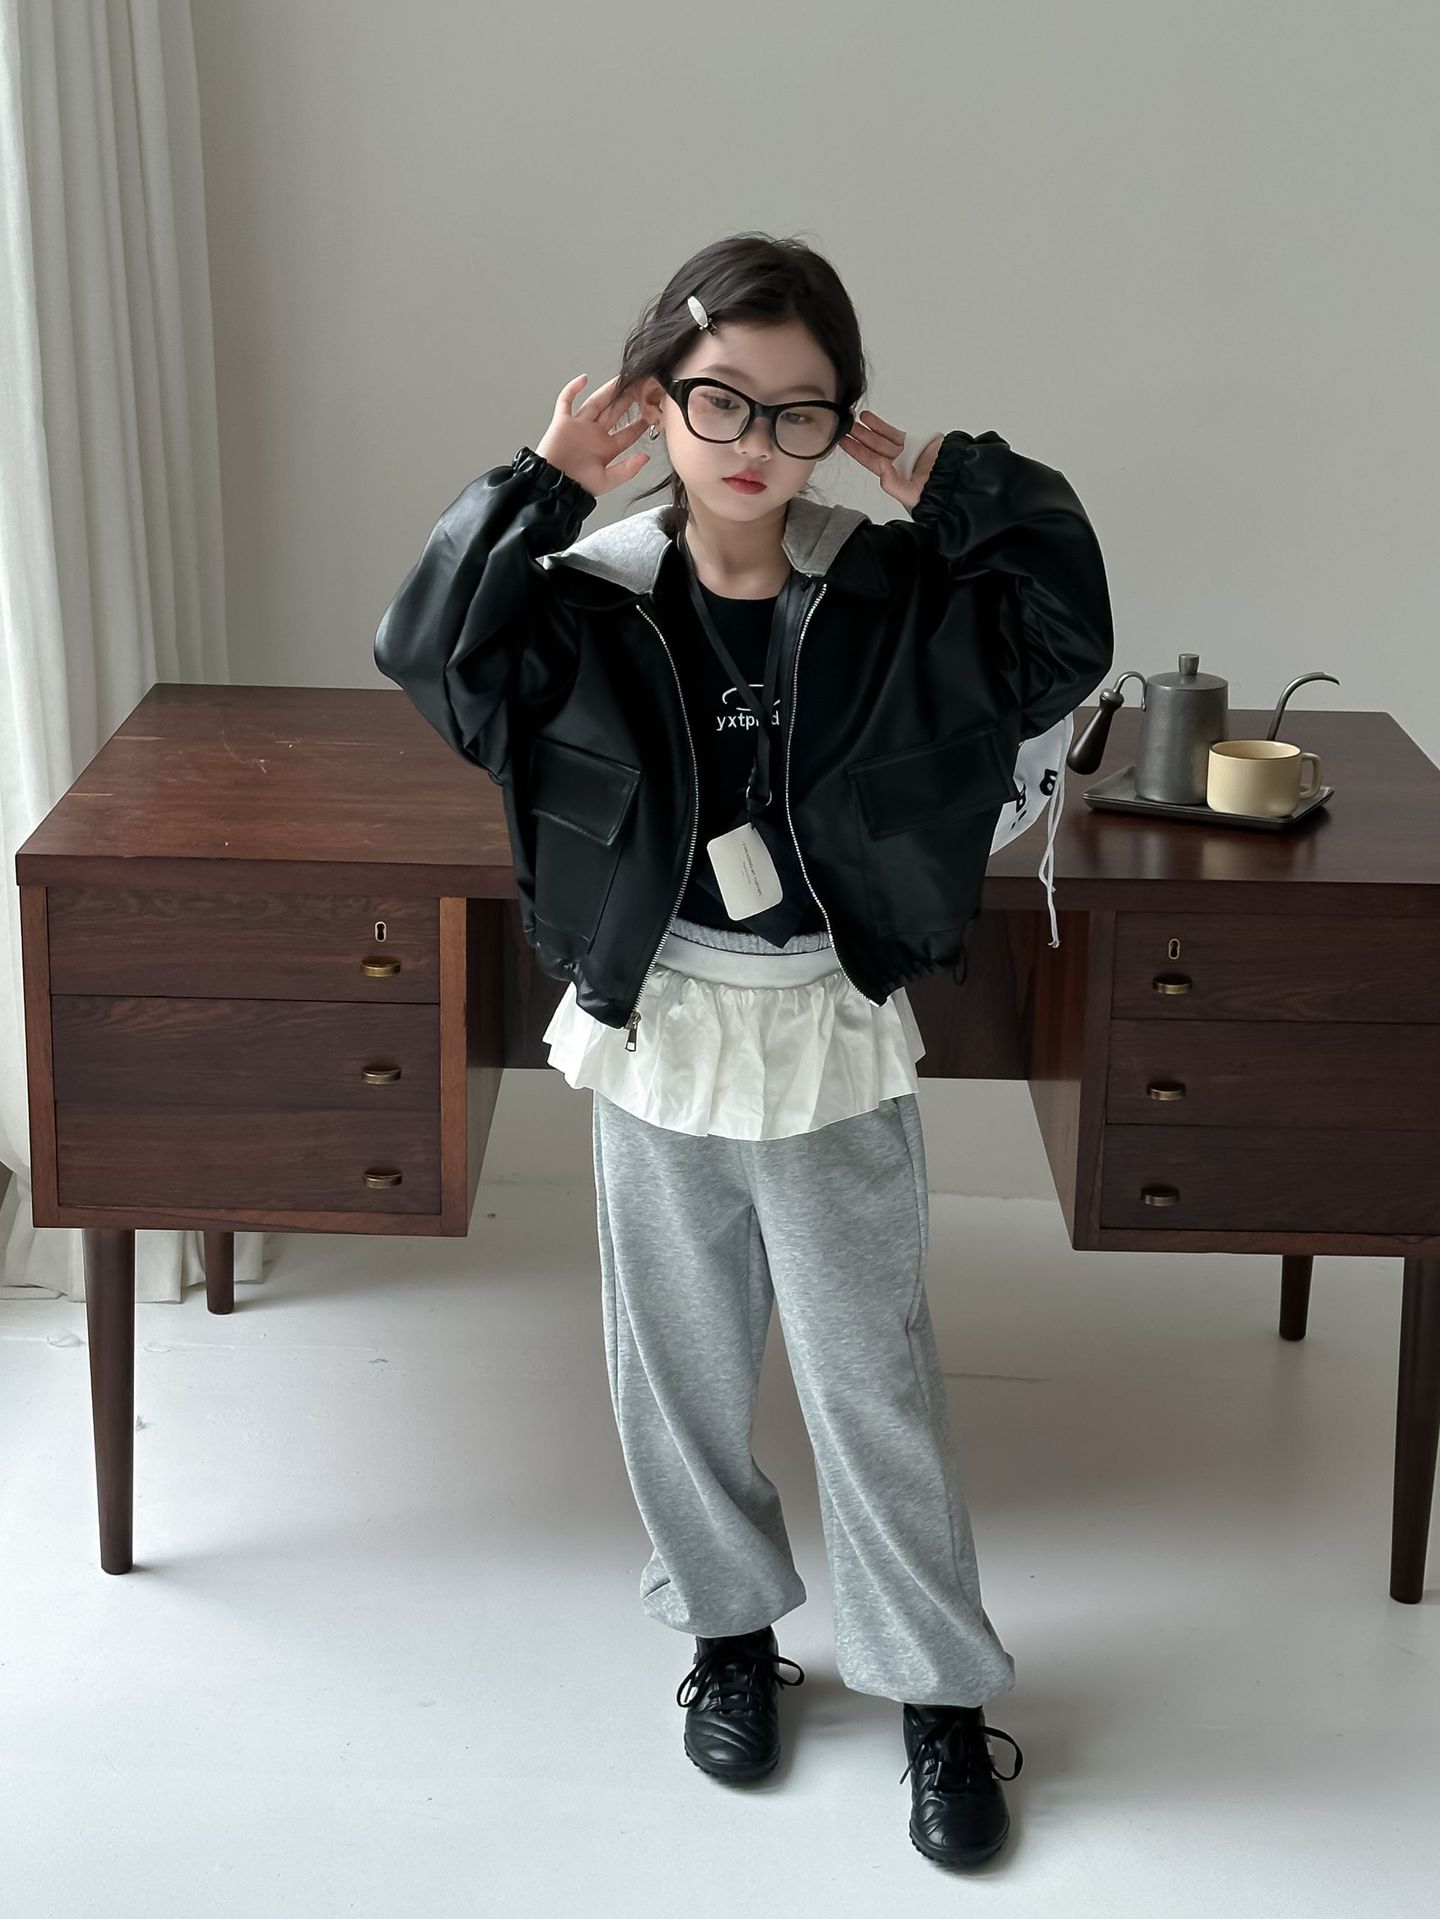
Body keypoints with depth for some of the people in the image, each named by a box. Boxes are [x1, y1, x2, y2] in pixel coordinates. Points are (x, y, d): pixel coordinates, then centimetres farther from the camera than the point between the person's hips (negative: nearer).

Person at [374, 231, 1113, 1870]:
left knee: (875, 1377, 8)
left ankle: (939, 1690, 24)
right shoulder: (595, 602, -8)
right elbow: (427, 650, -21)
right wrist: (538, 490, -23)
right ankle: (730, 1628, 39)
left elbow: (1062, 642, -15)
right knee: (679, 1363, 16)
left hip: (833, 1043, -1)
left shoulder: (891, 598, -7)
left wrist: (959, 487, -18)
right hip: (657, 1039, 1)